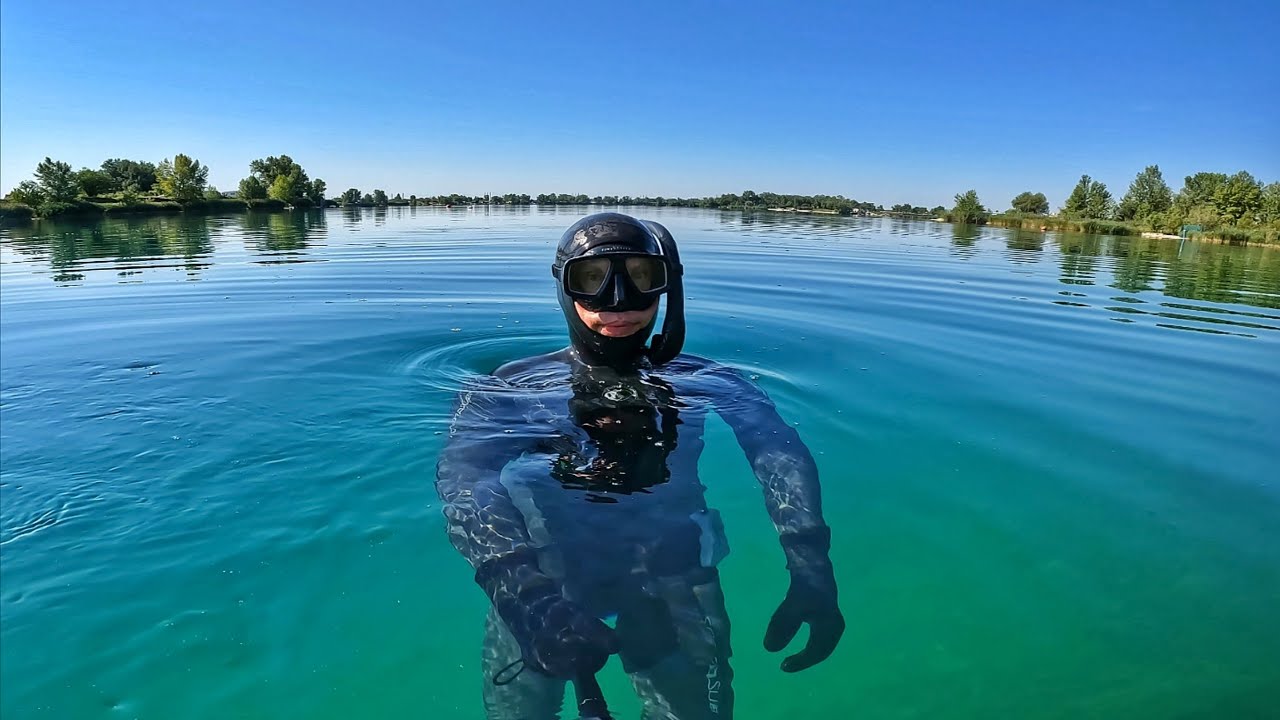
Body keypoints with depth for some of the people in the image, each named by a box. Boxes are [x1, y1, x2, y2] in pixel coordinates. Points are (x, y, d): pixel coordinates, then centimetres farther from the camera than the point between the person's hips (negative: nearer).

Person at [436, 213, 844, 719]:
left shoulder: (703, 381, 6)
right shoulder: (511, 386, 1)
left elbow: (780, 454, -10)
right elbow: (462, 475, -16)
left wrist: (810, 566, -29)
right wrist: (519, 586, -36)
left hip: (669, 566, 1)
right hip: (545, 564, 0)